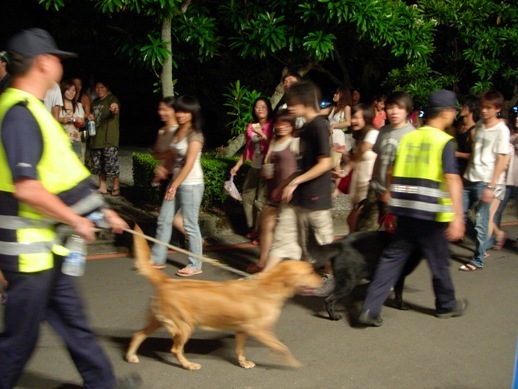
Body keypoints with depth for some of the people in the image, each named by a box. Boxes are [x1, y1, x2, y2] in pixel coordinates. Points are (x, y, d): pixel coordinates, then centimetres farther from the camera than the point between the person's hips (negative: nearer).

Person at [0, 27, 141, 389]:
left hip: (45, 246, 10)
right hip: (30, 248, -10)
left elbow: (61, 178, 17)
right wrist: (76, 220, -18)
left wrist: (100, 210, 17)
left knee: (73, 320, 19)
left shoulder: (32, 109, 12)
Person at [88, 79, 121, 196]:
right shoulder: (94, 102, 19)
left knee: (111, 163, -10)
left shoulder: (112, 99, -5)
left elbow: (116, 111, -26)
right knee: (98, 163, 8)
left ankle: (116, 186, 4)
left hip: (109, 138, -7)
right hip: (96, 137, 7)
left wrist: (115, 109, -51)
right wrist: (90, 116, 8)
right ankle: (102, 186, 17)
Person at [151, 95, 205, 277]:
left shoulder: (194, 135, -14)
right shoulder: (177, 132, 10)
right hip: (176, 181, 8)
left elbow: (189, 165, -18)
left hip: (191, 184, -8)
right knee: (164, 220, 12)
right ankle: (157, 259, 23)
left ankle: (195, 265, 10)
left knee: (190, 224, -1)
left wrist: (174, 186, -16)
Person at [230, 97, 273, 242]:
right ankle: (253, 228, 28)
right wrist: (237, 165, 15)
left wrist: (261, 134, -27)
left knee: (261, 201, -5)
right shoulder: (251, 127, 8)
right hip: (254, 167, 7)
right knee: (247, 196, 13)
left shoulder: (272, 126, -9)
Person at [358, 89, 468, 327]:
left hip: (405, 211, 5)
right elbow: (452, 180, -18)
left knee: (392, 259, 7)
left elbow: (393, 172, 14)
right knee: (439, 262, 14)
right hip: (432, 214, -5)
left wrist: (394, 198, 26)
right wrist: (457, 216, -21)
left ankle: (370, 309, 0)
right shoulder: (445, 142, -9)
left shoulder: (407, 137, 7)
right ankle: (447, 305, 33)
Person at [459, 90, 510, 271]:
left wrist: (491, 186, -15)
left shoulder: (502, 130, -8)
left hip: (484, 182, -7)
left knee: (480, 222, -2)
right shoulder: (479, 125, 11)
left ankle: (478, 260, 9)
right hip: (469, 178, 7)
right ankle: (481, 245, 24)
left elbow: (502, 160, -10)